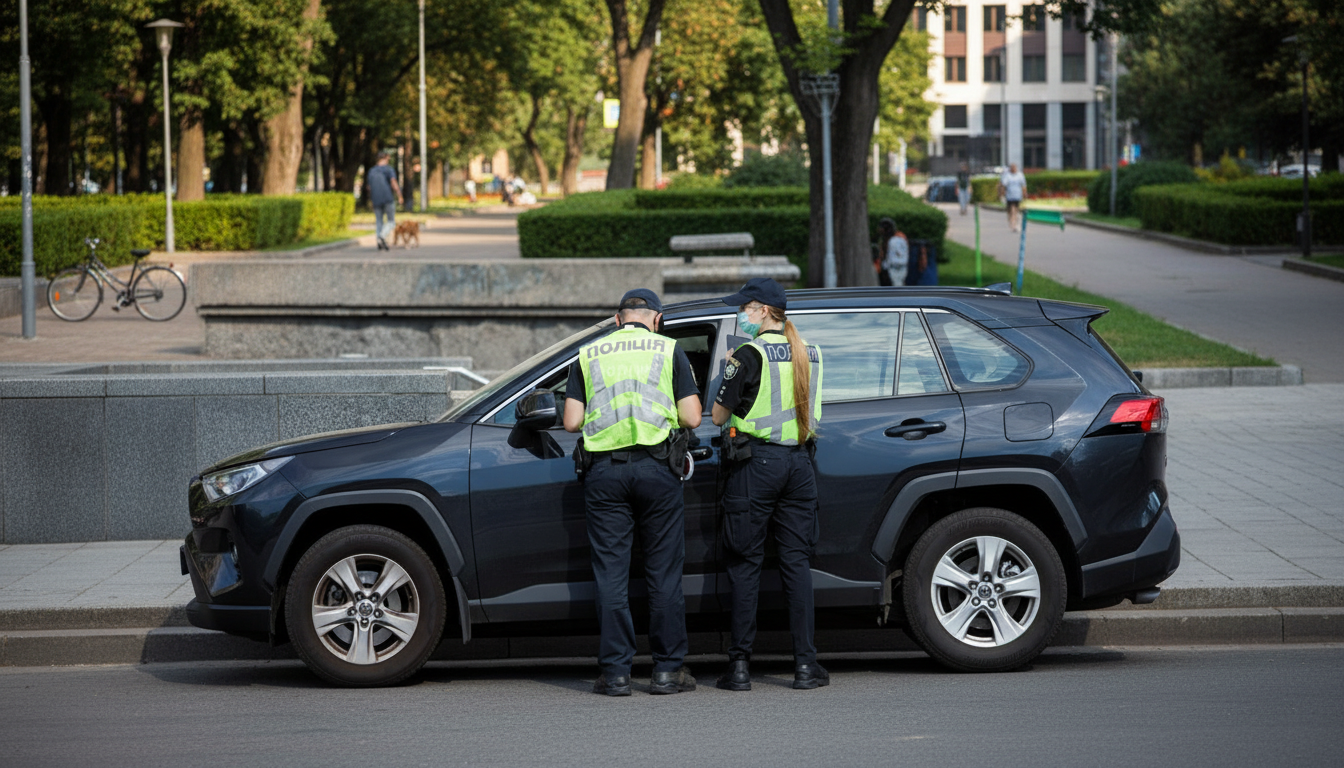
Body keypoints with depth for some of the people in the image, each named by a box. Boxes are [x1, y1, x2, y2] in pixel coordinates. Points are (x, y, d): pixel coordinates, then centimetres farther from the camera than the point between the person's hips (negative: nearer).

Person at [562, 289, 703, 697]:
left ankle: (615, 672, 2)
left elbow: (572, 421, 6)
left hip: (604, 472, 1)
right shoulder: (670, 350, 6)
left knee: (611, 574, 4)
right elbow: (692, 418, 0)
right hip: (655, 469, -1)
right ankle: (668, 670, 8)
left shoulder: (589, 354, 11)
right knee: (663, 572, 6)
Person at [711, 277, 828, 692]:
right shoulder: (809, 354, 9)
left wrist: (731, 375, 8)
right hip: (799, 463, 5)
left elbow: (718, 416, -7)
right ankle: (805, 664, 3)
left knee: (745, 563, 1)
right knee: (796, 560, 8)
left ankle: (740, 665, 1)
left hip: (755, 463, -5)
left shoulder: (750, 355, -10)